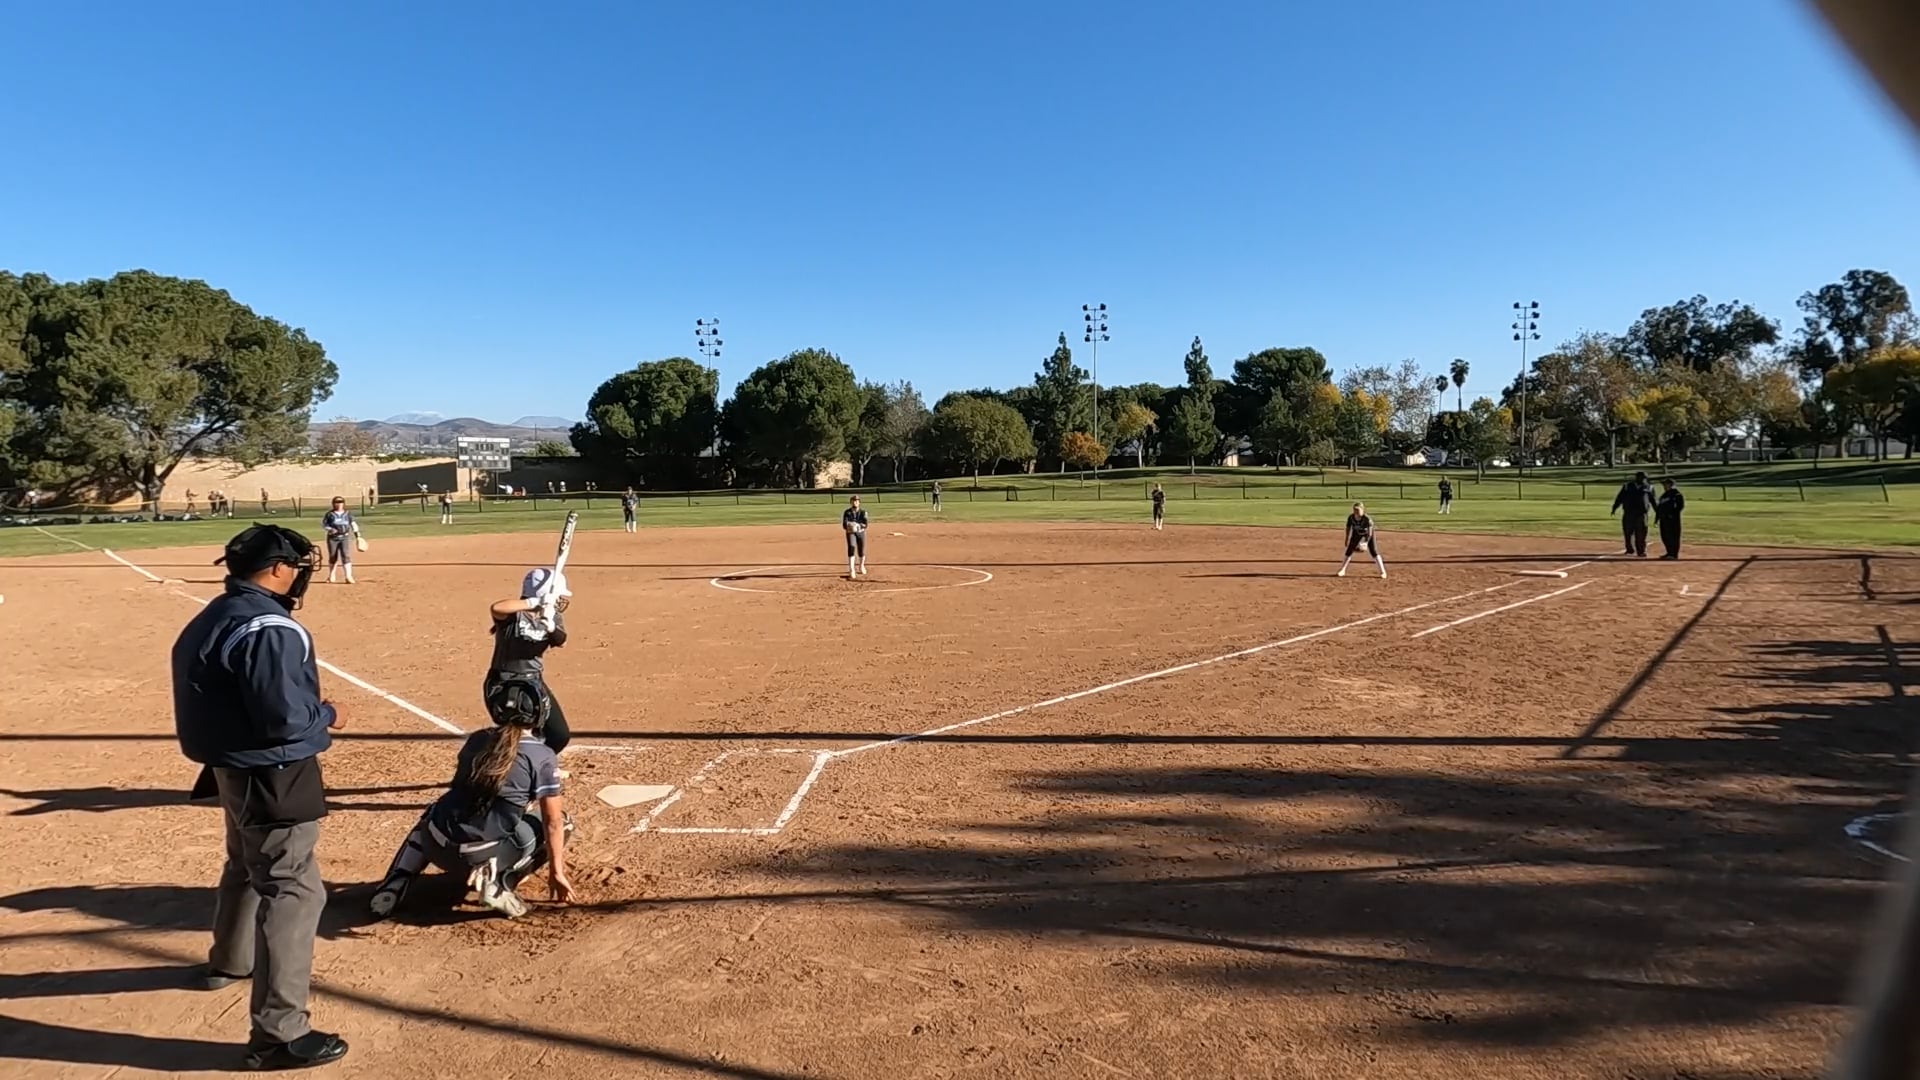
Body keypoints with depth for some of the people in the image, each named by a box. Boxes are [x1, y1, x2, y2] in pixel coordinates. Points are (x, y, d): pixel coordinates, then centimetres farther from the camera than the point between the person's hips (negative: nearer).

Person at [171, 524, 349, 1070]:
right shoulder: (270, 627, -23)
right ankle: (279, 1033, -4)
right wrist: (327, 714, -8)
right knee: (292, 891, -7)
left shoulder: (212, 618, 9)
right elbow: (285, 718, -27)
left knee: (247, 866, 31)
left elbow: (221, 696, 14)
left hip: (233, 767, 11)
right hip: (273, 776, -11)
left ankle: (230, 961, 54)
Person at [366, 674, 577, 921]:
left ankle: (393, 887, 21)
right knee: (561, 823, 13)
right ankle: (498, 881, -3)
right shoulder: (543, 756, -3)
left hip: (438, 847, 5)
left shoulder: (476, 740, 12)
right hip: (481, 854, -5)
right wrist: (557, 871, 8)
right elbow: (553, 822, -2)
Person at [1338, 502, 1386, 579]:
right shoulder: (1351, 517, -23)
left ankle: (1383, 572, -3)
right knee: (1349, 551, 1)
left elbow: (1370, 533, -29)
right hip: (1357, 533, 4)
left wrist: (1366, 542, -35)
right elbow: (1348, 529, -8)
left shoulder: (1367, 519, -34)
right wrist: (1347, 539, -7)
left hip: (1367, 533, -4)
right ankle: (1342, 570, 12)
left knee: (1374, 552, -11)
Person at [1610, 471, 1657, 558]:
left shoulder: (1648, 488, 9)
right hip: (1628, 513, 1)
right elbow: (1620, 498, 7)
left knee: (1641, 534, -3)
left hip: (1641, 514, -1)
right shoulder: (1627, 486, 9)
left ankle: (1641, 551, 4)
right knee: (1627, 532, 4)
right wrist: (1614, 508, -1)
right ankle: (1629, 550, 19)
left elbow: (1653, 500, 12)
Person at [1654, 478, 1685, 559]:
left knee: (1672, 536, -8)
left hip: (1672, 519, -9)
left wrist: (1673, 513, -20)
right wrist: (1657, 516, 18)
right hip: (1664, 519, 9)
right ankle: (1669, 553, 20)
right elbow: (1659, 506, 23)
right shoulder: (1664, 495, 20)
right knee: (1664, 536, 11)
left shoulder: (1676, 494, -7)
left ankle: (1674, 554, -5)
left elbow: (1681, 505, -14)